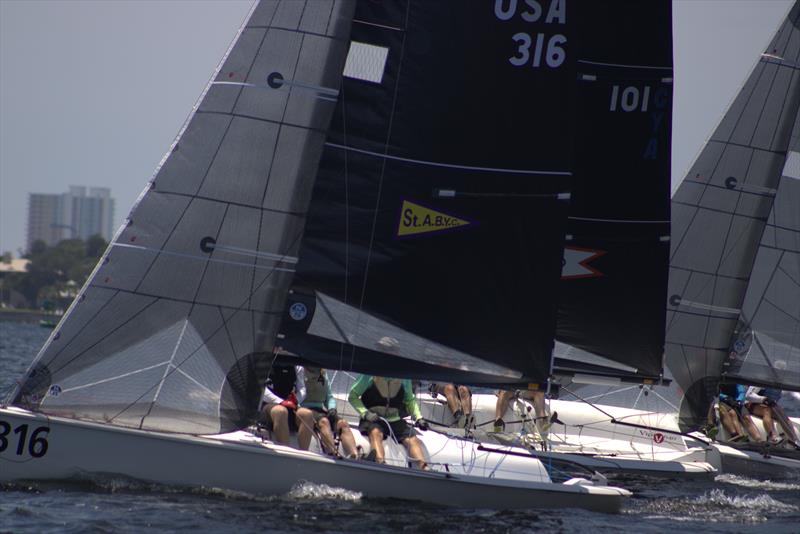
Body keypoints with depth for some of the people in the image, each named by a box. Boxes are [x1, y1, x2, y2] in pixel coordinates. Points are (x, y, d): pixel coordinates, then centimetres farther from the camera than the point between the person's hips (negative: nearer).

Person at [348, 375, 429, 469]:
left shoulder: (405, 380, 4)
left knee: (412, 439, -23)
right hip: (372, 420, -4)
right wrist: (365, 413, -15)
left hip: (394, 420, 4)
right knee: (376, 432, -37)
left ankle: (425, 469, -37)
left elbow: (410, 401, 19)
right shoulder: (370, 377, -6)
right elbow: (352, 396, 0)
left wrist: (418, 418, 2)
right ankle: (381, 464, -59)